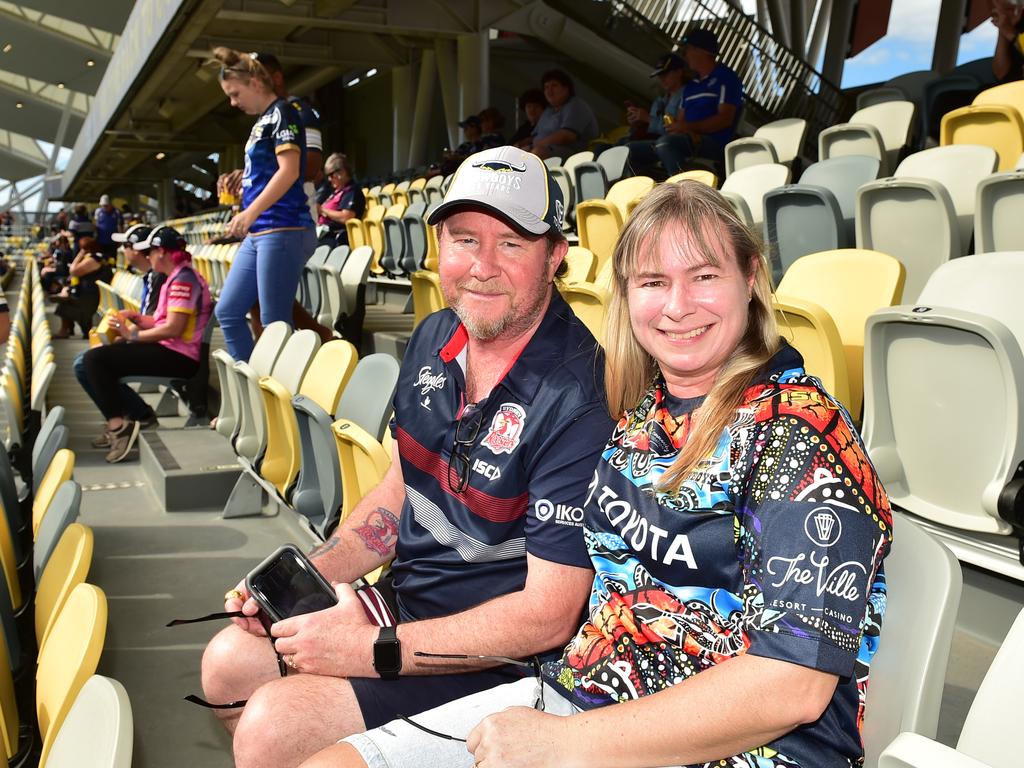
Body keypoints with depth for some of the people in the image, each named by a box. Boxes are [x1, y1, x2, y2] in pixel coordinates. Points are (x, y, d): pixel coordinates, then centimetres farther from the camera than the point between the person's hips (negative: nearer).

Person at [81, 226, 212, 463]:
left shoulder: (183, 279, -14)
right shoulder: (177, 277, 18)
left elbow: (173, 328, -21)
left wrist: (133, 335, -12)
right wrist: (137, 318, 9)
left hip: (178, 357, -11)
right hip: (169, 351, 11)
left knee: (95, 359, -15)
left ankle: (118, 425, -13)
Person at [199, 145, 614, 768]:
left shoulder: (576, 398, -27)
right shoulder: (435, 340, 1)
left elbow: (548, 616, -24)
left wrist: (378, 650, -24)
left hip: (497, 657, -8)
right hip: (406, 599, 8)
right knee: (229, 663, 8)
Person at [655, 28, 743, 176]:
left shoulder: (726, 78, 2)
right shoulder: (690, 85, 26)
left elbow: (725, 118, -10)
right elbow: (680, 120, 17)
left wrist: (689, 127, -19)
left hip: (715, 144, -8)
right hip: (690, 140, 8)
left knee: (665, 143, -34)